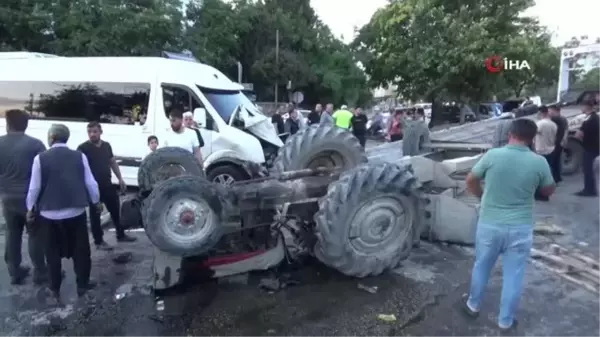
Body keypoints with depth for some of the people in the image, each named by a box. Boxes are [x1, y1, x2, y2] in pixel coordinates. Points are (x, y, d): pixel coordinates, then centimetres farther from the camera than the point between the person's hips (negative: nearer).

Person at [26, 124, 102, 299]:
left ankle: (55, 288, 23)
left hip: (50, 214, 0)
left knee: (53, 251, 13)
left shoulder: (41, 158, -7)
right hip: (76, 211, 1)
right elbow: (90, 183, -2)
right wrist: (96, 202, 13)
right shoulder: (80, 156, -4)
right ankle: (82, 284, 20)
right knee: (80, 249, 12)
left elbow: (34, 187, -3)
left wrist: (30, 208, 11)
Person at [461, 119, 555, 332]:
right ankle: (505, 321, 27)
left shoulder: (493, 155, -12)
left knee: (481, 267, 20)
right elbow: (549, 191, 8)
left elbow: (470, 181, 0)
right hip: (520, 228, 0)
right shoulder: (539, 162, -10)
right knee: (513, 276, 14)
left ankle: (473, 306, 38)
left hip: (489, 224, 0)